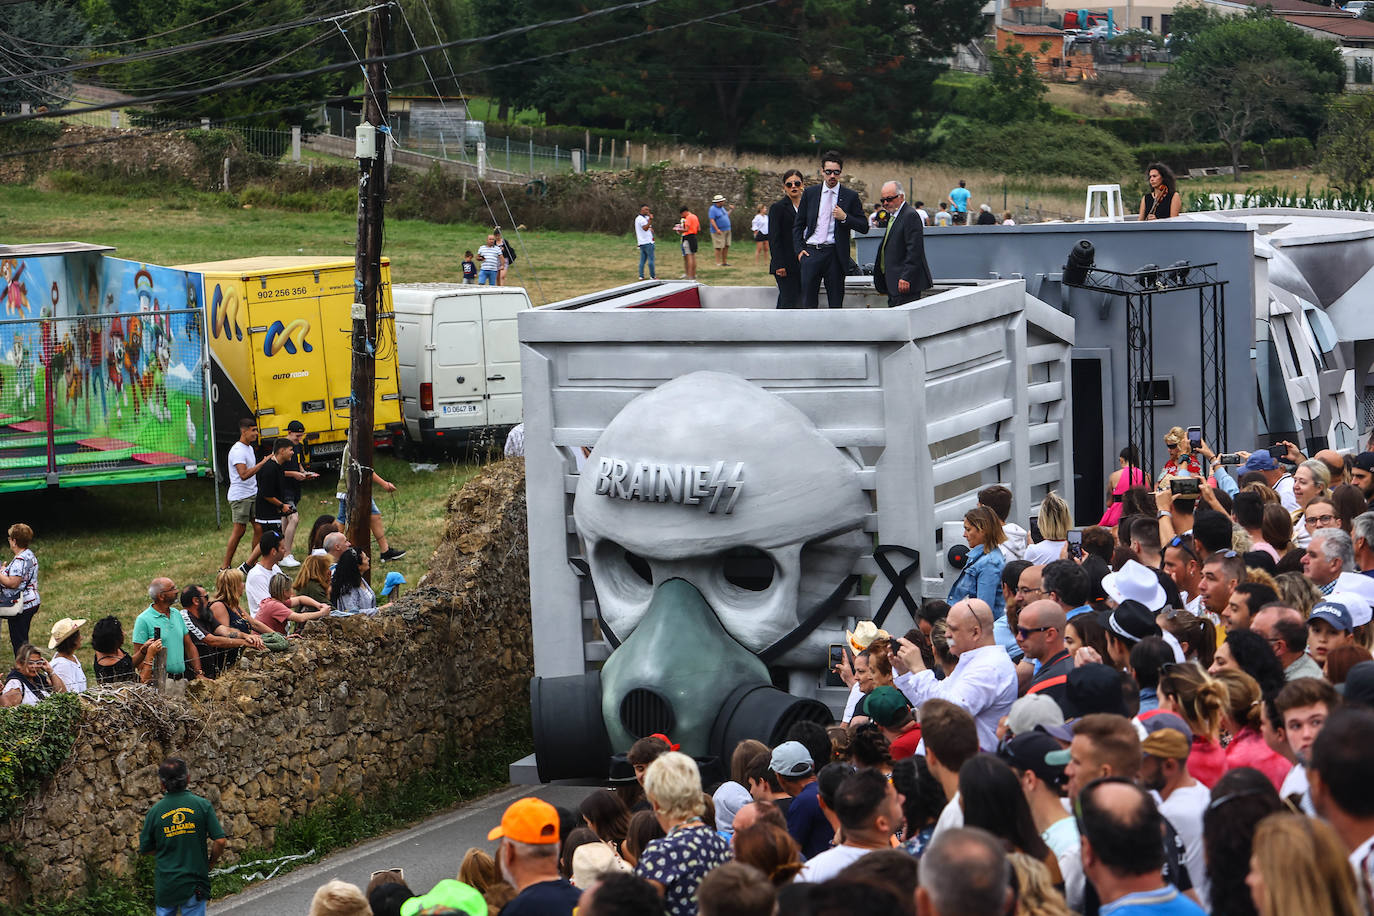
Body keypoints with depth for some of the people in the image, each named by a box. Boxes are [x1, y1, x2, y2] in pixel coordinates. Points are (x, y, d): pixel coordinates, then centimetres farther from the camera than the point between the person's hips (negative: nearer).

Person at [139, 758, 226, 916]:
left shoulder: (155, 811, -4)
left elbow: (145, 849, 5)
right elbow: (219, 841, -11)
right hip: (194, 883, -2)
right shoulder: (202, 805, -9)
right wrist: (211, 861, 7)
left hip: (164, 884, 2)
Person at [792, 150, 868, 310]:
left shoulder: (850, 197, 5)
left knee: (836, 303, 0)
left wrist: (845, 218, -11)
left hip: (835, 254, -1)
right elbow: (798, 225, 14)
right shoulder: (810, 193, 10)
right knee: (808, 302, -1)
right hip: (811, 253, 1)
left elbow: (864, 227, 4)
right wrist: (799, 249, 2)